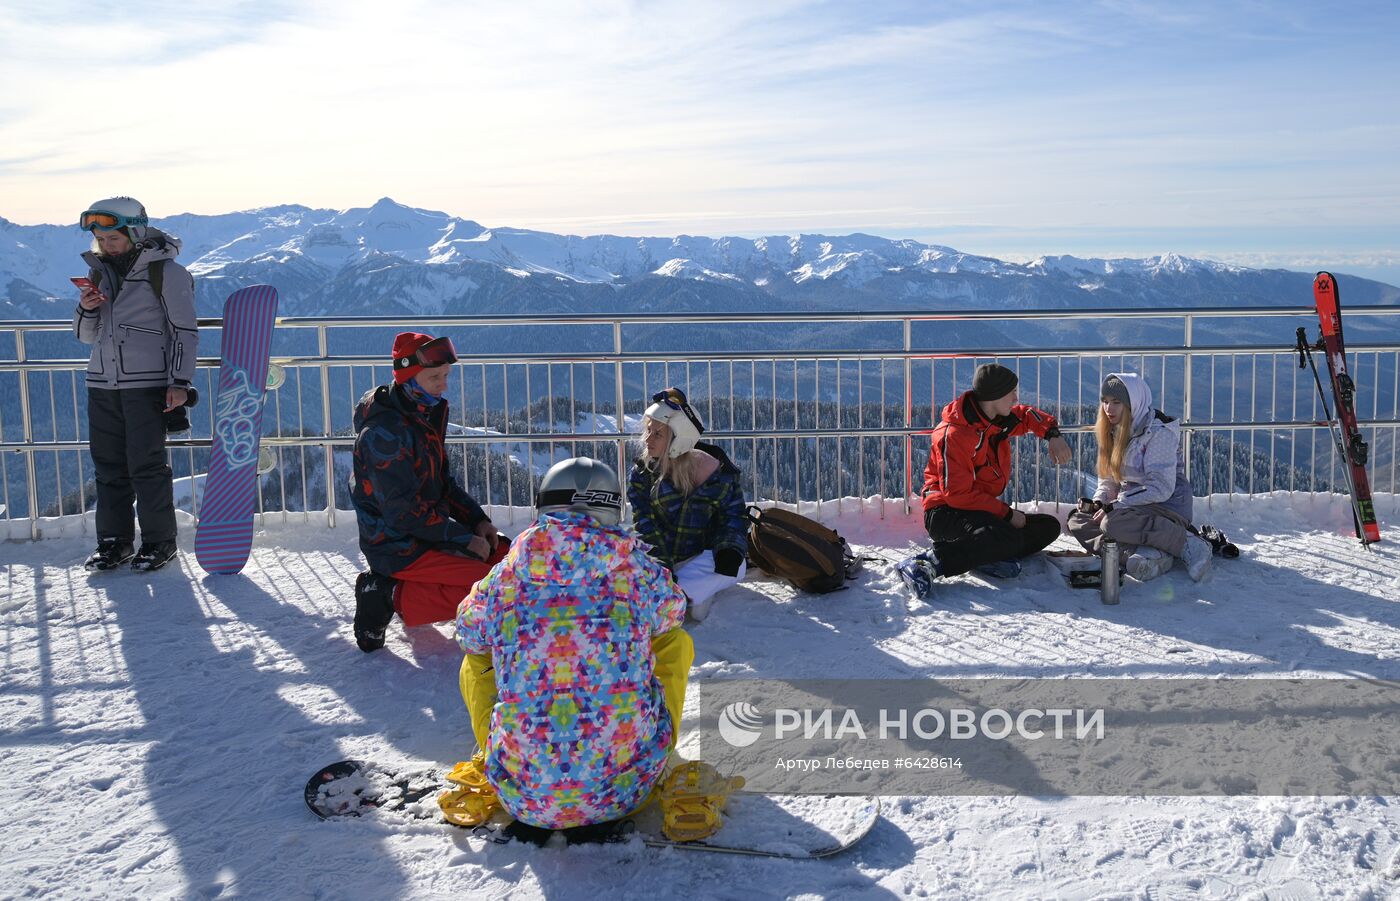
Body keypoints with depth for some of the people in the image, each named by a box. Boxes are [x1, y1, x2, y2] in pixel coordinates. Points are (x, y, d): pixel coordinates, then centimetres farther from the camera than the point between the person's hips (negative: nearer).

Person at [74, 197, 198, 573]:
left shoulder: (166, 271, -5)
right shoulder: (100, 271, 13)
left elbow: (185, 330, -5)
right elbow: (88, 335, 20)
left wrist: (179, 381, -11)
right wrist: (86, 309, -2)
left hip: (147, 383, -6)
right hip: (102, 383, 6)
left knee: (147, 464, -4)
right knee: (108, 465, 7)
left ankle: (160, 541, 7)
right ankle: (115, 540, 17)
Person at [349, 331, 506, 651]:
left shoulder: (425, 416, 8)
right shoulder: (384, 431, -22)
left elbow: (443, 482, 16)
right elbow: (405, 511, -23)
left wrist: (478, 520, 2)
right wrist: (465, 539, -18)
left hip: (427, 531, 10)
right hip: (398, 547, -10)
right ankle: (395, 598, -9)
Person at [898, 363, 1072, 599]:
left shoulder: (999, 419, 4)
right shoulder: (953, 434, -22)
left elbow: (1027, 415, 27)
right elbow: (957, 494, -24)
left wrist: (1053, 435, 6)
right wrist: (1007, 513, -20)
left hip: (986, 508, 9)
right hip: (947, 513, -9)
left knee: (1048, 527, 5)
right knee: (1009, 539, -34)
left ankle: (987, 557, -13)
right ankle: (931, 563, -28)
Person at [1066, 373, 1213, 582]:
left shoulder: (1159, 431, -14)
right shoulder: (1115, 432, 11)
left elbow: (1161, 488, -22)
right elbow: (1108, 480, 15)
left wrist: (1116, 506, -23)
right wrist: (1097, 502, -7)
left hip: (1167, 507, -9)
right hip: (1131, 506, 9)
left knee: (1114, 523, -35)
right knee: (1078, 521, -10)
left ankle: (1189, 545, -24)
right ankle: (1151, 553, -27)